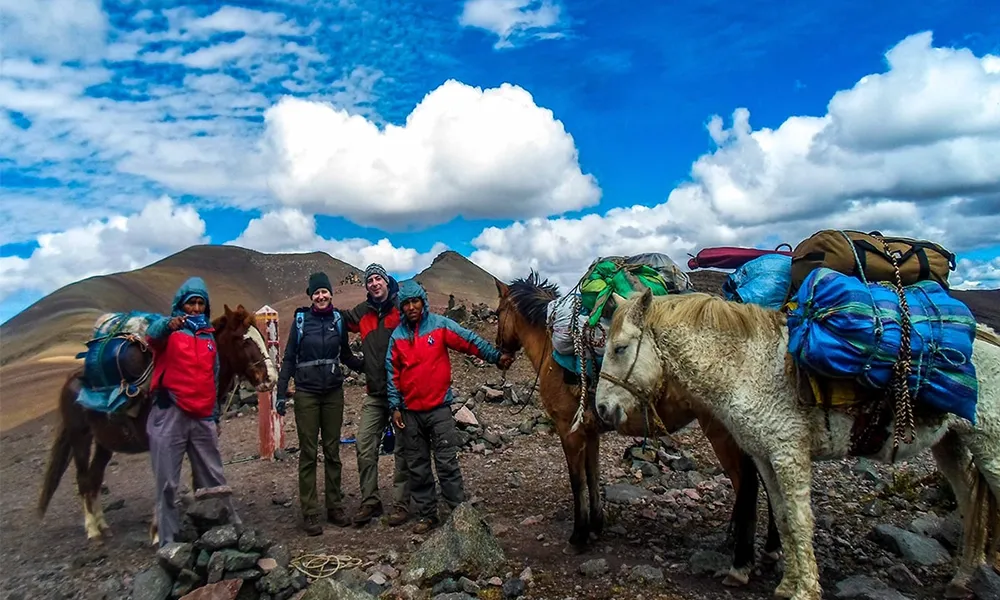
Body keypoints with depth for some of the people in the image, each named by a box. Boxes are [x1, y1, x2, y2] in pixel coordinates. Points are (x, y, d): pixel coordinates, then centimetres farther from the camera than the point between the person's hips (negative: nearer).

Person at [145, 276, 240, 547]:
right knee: (167, 482, -1)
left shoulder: (208, 335, 16)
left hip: (202, 416, 4)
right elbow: (153, 333, -24)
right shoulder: (169, 328, 2)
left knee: (214, 479, 13)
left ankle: (232, 527, 23)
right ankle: (169, 541, 9)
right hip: (169, 415, -4)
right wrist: (169, 324, -47)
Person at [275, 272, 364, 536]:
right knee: (308, 454, 1)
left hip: (333, 393, 3)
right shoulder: (301, 319, -3)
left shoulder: (338, 319, 3)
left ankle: (335, 507, 18)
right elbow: (289, 358, 1)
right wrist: (281, 393, -4)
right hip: (306, 394, -2)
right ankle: (310, 513, 7)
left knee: (332, 452, 9)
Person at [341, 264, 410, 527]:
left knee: (402, 449, 5)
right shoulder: (362, 313, 9)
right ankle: (369, 501, 17)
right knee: (364, 446, 4)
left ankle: (401, 503, 14)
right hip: (375, 394, 5)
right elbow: (341, 320, 26)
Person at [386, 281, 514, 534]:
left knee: (447, 463, -3)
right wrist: (395, 407, 2)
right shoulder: (397, 335, 5)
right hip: (410, 412, 3)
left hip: (439, 408, -3)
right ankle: (427, 515, 23)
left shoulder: (440, 325, -2)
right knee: (417, 468, 11)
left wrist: (496, 357, -21)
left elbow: (470, 341, -9)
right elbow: (392, 373, 6)